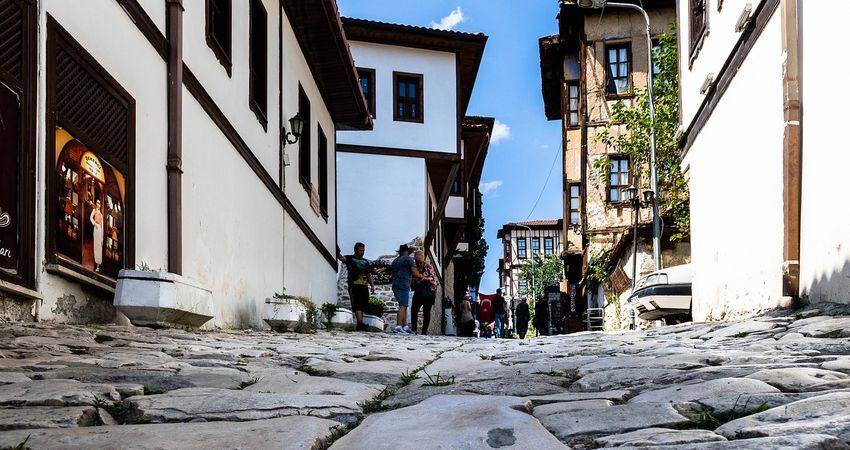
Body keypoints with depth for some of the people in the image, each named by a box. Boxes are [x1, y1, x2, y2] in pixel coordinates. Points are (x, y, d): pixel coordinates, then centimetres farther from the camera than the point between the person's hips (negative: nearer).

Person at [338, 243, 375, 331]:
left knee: (362, 305, 1)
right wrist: (338, 253, -32)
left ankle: (359, 325, 2)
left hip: (364, 286, 6)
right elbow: (341, 258, -11)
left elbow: (369, 275, 24)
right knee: (357, 305, -14)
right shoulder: (350, 259, 9)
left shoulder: (366, 262, 25)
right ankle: (360, 323, -23)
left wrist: (372, 285, 12)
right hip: (354, 285, -5)